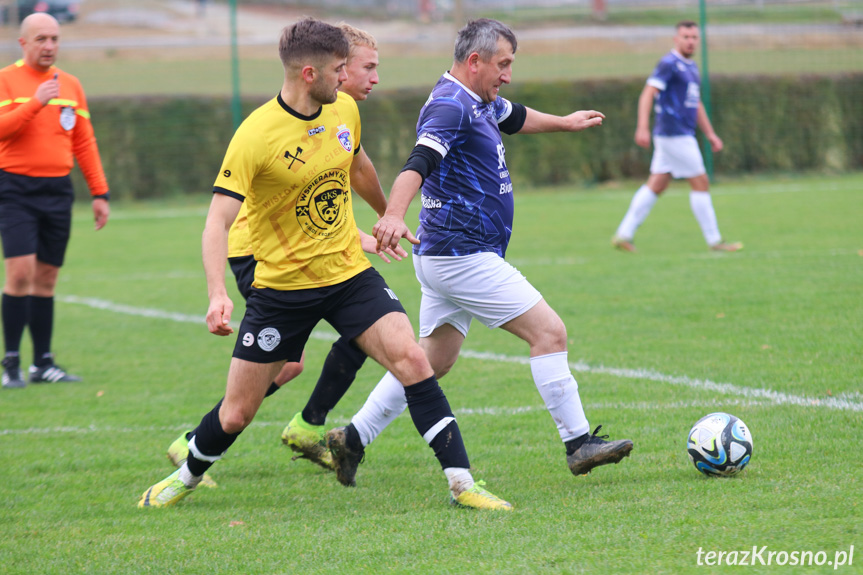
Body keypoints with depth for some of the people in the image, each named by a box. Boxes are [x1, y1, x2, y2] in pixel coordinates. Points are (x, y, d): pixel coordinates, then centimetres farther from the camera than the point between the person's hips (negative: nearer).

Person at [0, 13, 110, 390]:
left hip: (57, 189, 5)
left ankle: (43, 364, 13)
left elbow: (84, 143, 15)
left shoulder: (70, 85, 13)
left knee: (46, 279, 8)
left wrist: (99, 193, 11)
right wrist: (36, 102, -26)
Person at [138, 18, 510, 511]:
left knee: (411, 360, -18)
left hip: (350, 272, 4)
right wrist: (217, 295, -36)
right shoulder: (256, 135, -20)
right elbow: (218, 221, -23)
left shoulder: (344, 110, -1)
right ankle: (187, 477, 34)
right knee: (236, 414, 4)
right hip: (281, 283, -4)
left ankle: (462, 483, -13)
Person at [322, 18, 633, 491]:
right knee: (549, 332, -8)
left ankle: (353, 438, 15)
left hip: (447, 256, 11)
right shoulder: (451, 106, -18)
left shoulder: (478, 103, 14)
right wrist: (393, 216, -50)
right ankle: (578, 443, -5)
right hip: (463, 254, -11)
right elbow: (418, 163, -34)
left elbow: (513, 117, 37)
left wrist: (564, 123, 53)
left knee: (433, 361, 14)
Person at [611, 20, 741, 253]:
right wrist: (643, 127, -27)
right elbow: (647, 94, -18)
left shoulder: (691, 67, 18)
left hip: (683, 135, 9)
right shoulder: (669, 64, -11)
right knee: (701, 183, -5)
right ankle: (714, 241, 1)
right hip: (675, 135, -9)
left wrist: (710, 134, 24)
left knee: (656, 186, 8)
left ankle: (623, 235, 8)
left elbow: (696, 104, 26)